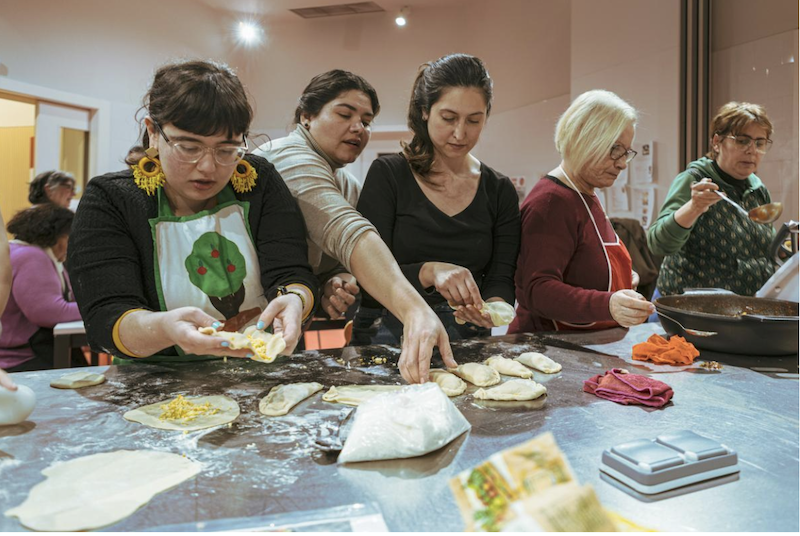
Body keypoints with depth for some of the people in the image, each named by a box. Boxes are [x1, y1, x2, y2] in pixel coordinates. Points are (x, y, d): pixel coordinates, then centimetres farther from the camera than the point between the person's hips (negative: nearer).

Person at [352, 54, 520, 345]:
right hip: (388, 332, -3)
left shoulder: (500, 190, 8)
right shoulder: (387, 174, -1)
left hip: (467, 337, 4)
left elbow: (501, 279, 5)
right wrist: (429, 272, -25)